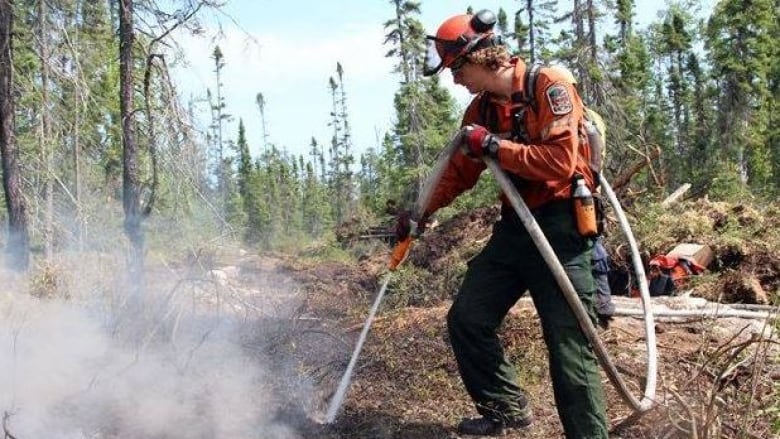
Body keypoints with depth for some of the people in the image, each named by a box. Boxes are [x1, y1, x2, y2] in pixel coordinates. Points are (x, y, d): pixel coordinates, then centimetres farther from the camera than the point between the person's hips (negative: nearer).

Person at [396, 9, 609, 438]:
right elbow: (459, 171, 20)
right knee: (466, 320, 8)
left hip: (559, 228, -8)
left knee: (568, 345, -7)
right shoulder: (480, 109, 9)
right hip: (513, 227, 8)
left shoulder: (548, 86, -13)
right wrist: (421, 211, 15)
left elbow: (561, 162, -23)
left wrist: (493, 145, -18)